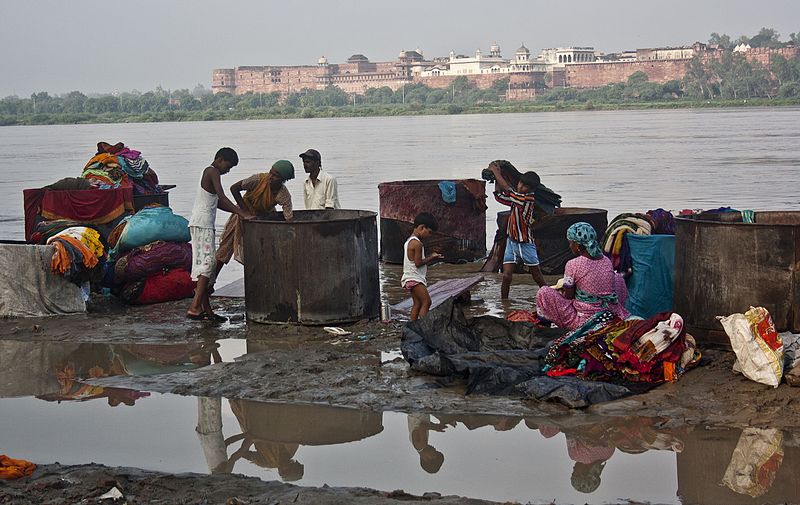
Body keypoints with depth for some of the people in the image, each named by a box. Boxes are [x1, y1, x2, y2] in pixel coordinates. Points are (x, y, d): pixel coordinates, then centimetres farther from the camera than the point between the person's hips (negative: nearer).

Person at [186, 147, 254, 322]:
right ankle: (195, 307, -24)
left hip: (204, 224, 10)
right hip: (202, 224, -10)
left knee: (205, 264, 9)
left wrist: (239, 211, 19)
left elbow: (217, 202, 25)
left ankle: (206, 310, 10)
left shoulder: (209, 172, 22)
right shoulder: (213, 172, -8)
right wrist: (242, 213, -22)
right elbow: (222, 197, -20)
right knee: (208, 262, -16)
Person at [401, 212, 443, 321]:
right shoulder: (417, 243, -17)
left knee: (417, 303, 10)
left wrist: (429, 258, 10)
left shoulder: (409, 241, 14)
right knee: (426, 302, -9)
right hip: (415, 279, -10)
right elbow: (418, 263, -18)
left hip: (410, 278, 10)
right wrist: (431, 258, -7)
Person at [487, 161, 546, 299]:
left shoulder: (529, 199, -19)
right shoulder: (516, 197, 4)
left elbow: (507, 190, -21)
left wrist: (496, 172, -13)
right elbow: (499, 196, 16)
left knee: (536, 274, 8)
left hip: (525, 243, -6)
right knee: (506, 276, -2)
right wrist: (496, 178, 4)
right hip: (511, 241, 6)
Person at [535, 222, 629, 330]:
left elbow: (568, 297, -8)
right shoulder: (607, 261, 0)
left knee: (543, 293, 1)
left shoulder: (573, 265, -15)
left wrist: (560, 289, 16)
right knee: (617, 277, 31)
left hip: (584, 320, -5)